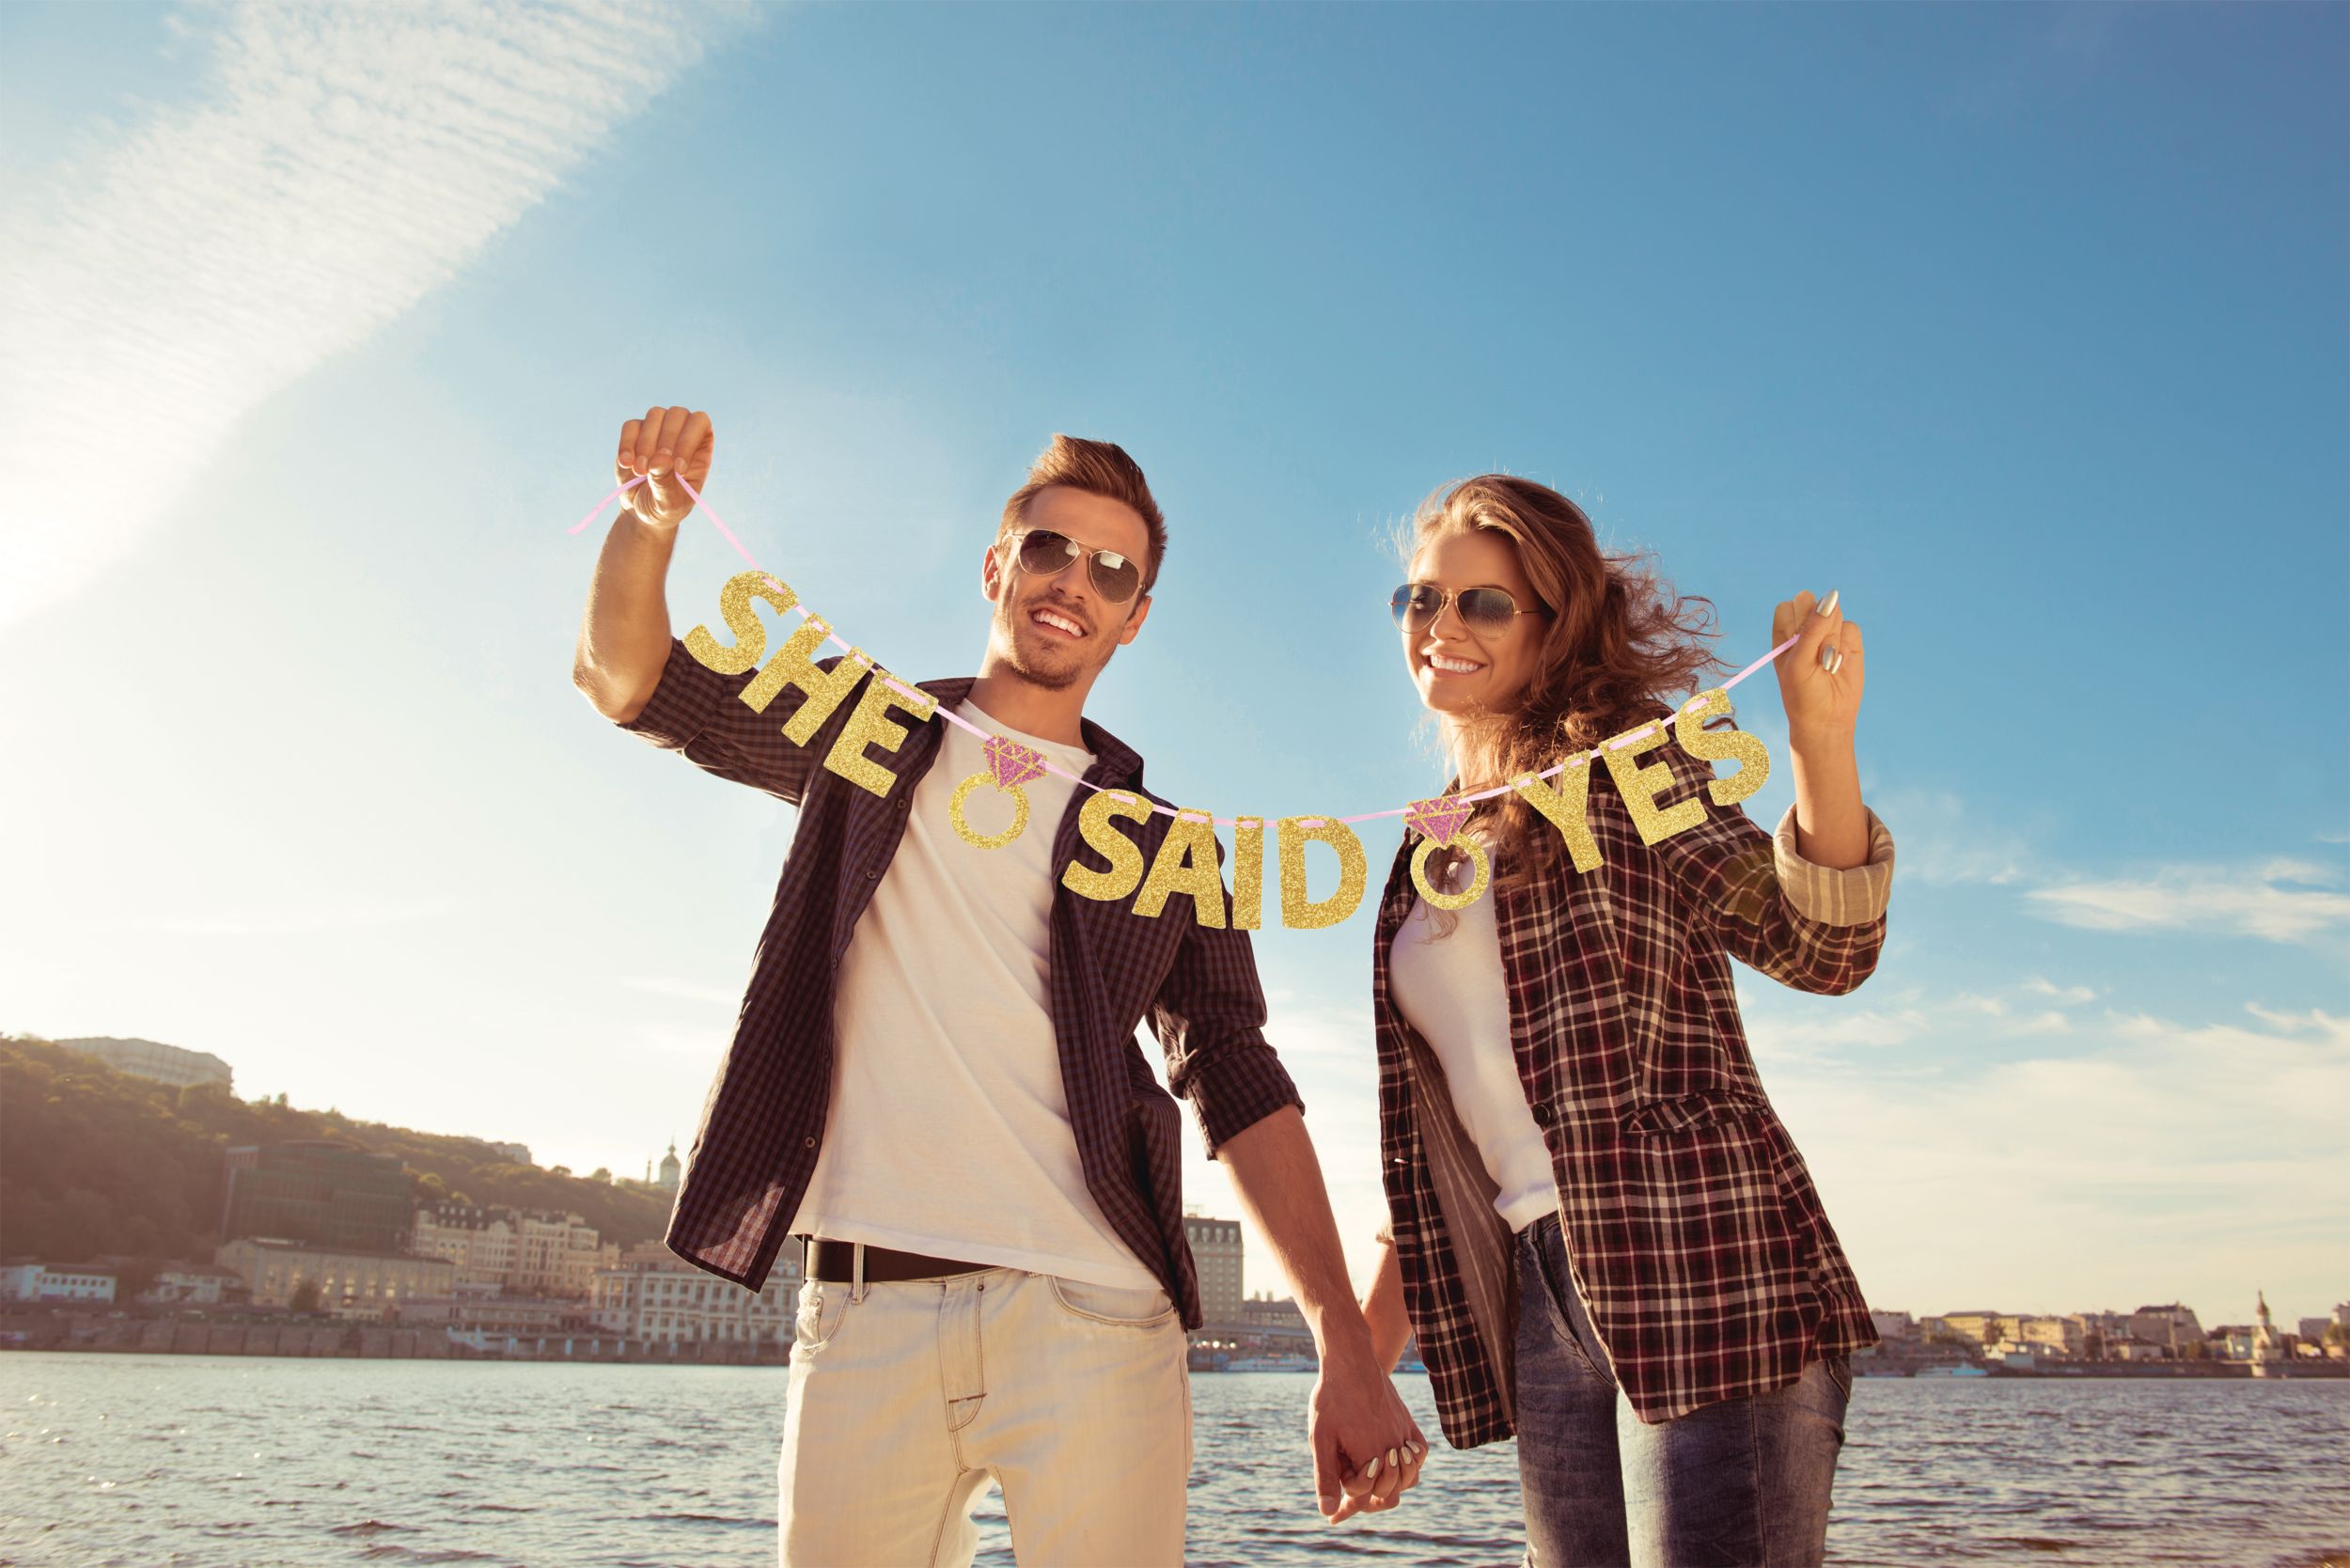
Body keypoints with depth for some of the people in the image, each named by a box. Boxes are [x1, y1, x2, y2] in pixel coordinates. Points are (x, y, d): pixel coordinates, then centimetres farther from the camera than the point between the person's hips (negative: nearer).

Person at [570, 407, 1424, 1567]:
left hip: (1092, 1315, 0)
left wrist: (1346, 1350, -3)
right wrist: (651, 519, -11)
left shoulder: (1164, 842, 9)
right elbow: (626, 678, 9)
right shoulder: (870, 732, 12)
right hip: (864, 1311, 1)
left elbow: (1241, 1089, 5)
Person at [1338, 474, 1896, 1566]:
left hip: (1703, 1280, -6)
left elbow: (1820, 948, -12)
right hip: (1545, 1303, 6)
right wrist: (1362, 1360, 16)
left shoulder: (1618, 764, -1)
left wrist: (1820, 742, -29)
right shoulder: (1433, 856, 16)